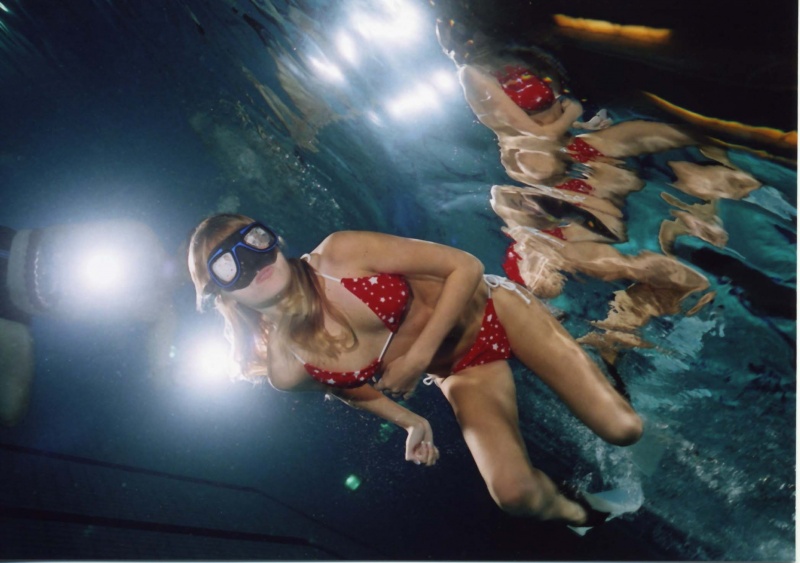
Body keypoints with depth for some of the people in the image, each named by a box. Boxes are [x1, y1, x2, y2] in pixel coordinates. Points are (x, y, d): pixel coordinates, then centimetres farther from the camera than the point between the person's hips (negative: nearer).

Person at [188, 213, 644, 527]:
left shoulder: (341, 254, -26)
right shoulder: (286, 370, -15)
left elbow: (465, 266, -20)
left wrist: (418, 357, -22)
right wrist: (410, 421, 5)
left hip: (491, 311, -1)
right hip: (463, 374, 2)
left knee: (622, 429, -6)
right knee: (514, 492, -21)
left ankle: (584, 356, 29)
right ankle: (572, 512, 16)